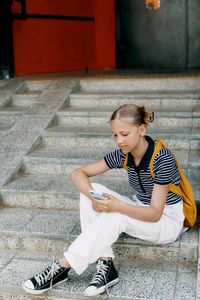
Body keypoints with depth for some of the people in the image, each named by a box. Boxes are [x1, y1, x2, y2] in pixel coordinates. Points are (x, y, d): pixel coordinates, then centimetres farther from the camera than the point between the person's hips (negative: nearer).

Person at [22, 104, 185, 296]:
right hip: (140, 211, 7)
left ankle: (61, 268, -25)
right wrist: (93, 196, -28)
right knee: (89, 189, -16)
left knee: (115, 216, -35)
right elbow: (78, 174, -7)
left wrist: (118, 206, -43)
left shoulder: (162, 158, -26)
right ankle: (105, 265, -21)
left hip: (168, 221, -6)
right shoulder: (123, 154, -8)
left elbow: (155, 213, -27)